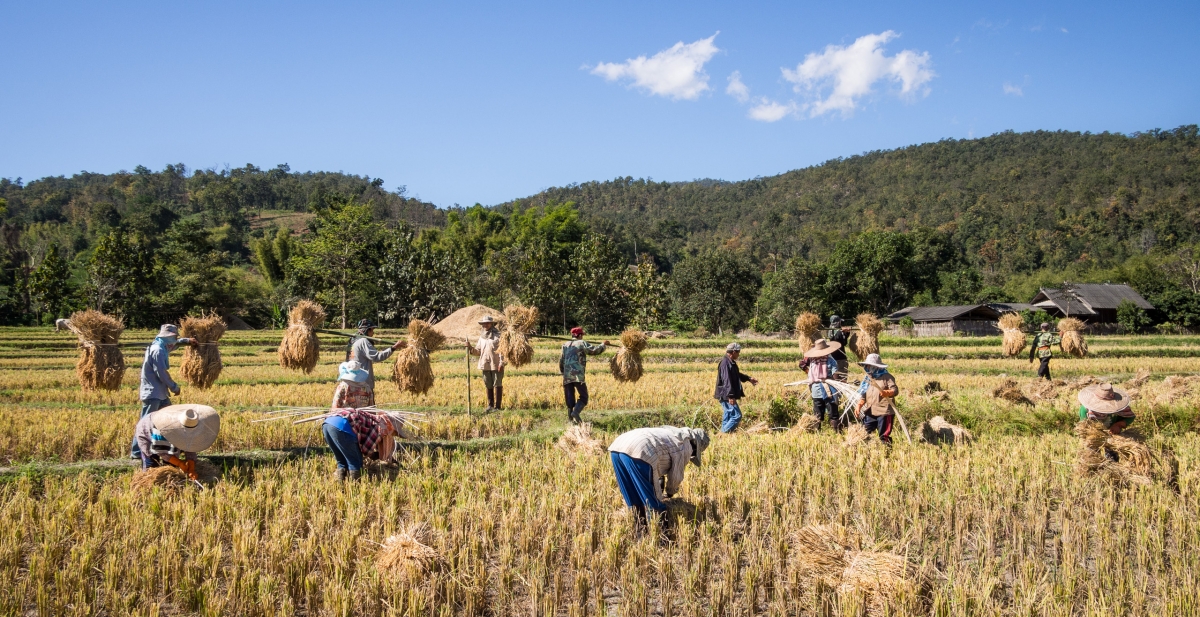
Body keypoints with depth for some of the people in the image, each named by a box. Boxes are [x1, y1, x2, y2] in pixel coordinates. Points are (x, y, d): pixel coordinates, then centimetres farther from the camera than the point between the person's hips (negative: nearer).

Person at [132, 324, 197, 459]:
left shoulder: (161, 348, 12)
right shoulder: (158, 351, -19)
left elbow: (174, 343, 36)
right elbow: (162, 373, -20)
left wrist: (186, 340, 23)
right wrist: (175, 387, -10)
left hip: (160, 392, 11)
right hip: (152, 393, -11)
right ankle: (136, 452, 0)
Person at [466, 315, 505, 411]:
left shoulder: (498, 335, -4)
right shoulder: (482, 336, 14)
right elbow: (478, 351, 16)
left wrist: (501, 363, -14)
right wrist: (471, 348, -3)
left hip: (496, 365, -6)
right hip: (485, 365, 6)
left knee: (497, 385, -1)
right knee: (488, 386, 10)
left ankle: (498, 406, 3)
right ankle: (490, 405, 19)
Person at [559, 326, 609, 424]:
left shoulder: (565, 345, 19)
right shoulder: (582, 343, 4)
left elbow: (561, 361, 20)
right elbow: (595, 350, -4)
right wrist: (603, 345, 13)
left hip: (567, 377, 5)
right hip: (578, 375, -5)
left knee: (570, 398, 10)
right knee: (583, 397, 1)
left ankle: (571, 418, 5)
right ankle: (576, 412, -21)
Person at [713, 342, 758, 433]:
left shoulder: (731, 362, 14)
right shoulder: (725, 363, -19)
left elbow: (736, 375, 32)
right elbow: (727, 381, -25)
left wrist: (748, 378, 35)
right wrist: (731, 396, -27)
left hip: (728, 396, 11)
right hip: (727, 396, -11)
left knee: (727, 417, 13)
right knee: (737, 415, -10)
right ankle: (723, 434, -8)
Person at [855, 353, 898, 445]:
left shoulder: (886, 377, -3)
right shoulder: (867, 379, 16)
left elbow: (895, 390, -13)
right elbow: (863, 395, 19)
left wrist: (886, 393, -34)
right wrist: (859, 405, 2)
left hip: (884, 412, -6)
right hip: (870, 413, 6)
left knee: (884, 437, -5)